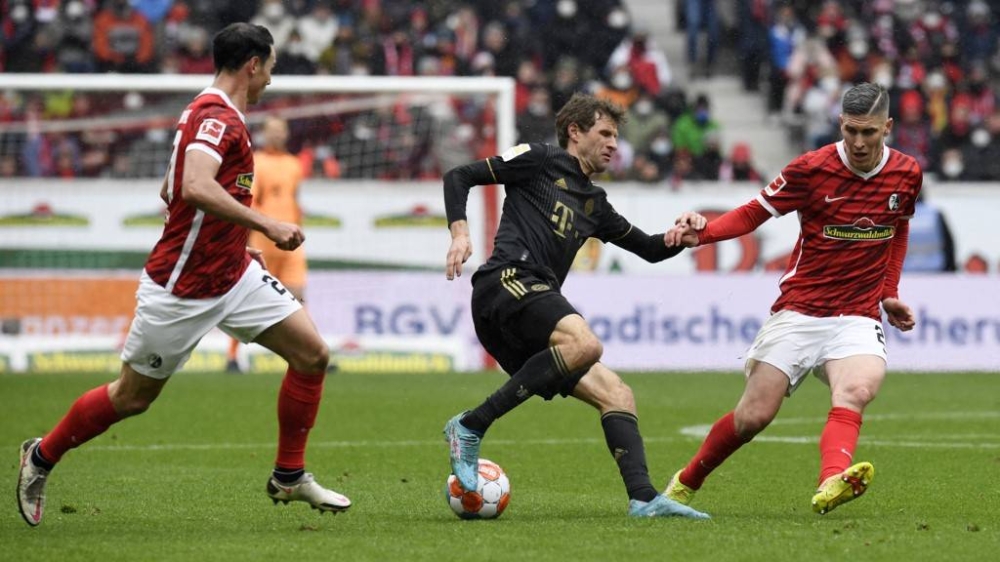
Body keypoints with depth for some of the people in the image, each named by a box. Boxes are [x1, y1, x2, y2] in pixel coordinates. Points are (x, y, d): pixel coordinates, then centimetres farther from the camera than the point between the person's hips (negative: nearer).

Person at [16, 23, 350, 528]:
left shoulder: (216, 115, 11)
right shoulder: (218, 117, -20)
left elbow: (171, 192, 21)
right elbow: (195, 188, -38)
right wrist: (266, 225, -34)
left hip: (233, 275, 9)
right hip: (182, 289, -9)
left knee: (312, 353, -2)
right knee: (133, 397, 5)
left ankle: (290, 477, 9)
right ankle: (41, 458, 27)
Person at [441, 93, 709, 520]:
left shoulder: (593, 203, 30)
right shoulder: (540, 161, 9)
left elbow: (648, 249, 34)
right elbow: (458, 177, 7)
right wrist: (460, 233, -10)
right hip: (507, 281, -8)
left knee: (614, 394, -2)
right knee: (584, 343, -33)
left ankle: (643, 499, -13)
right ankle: (471, 427, -28)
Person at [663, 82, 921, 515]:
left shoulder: (907, 174, 3)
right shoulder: (811, 169, -9)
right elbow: (753, 213, -1)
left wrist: (890, 293, 16)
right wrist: (701, 232, -19)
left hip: (858, 317, 2)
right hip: (798, 312, -2)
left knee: (857, 390, -30)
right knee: (753, 416, -3)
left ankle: (831, 484, -53)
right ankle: (685, 483, 22)